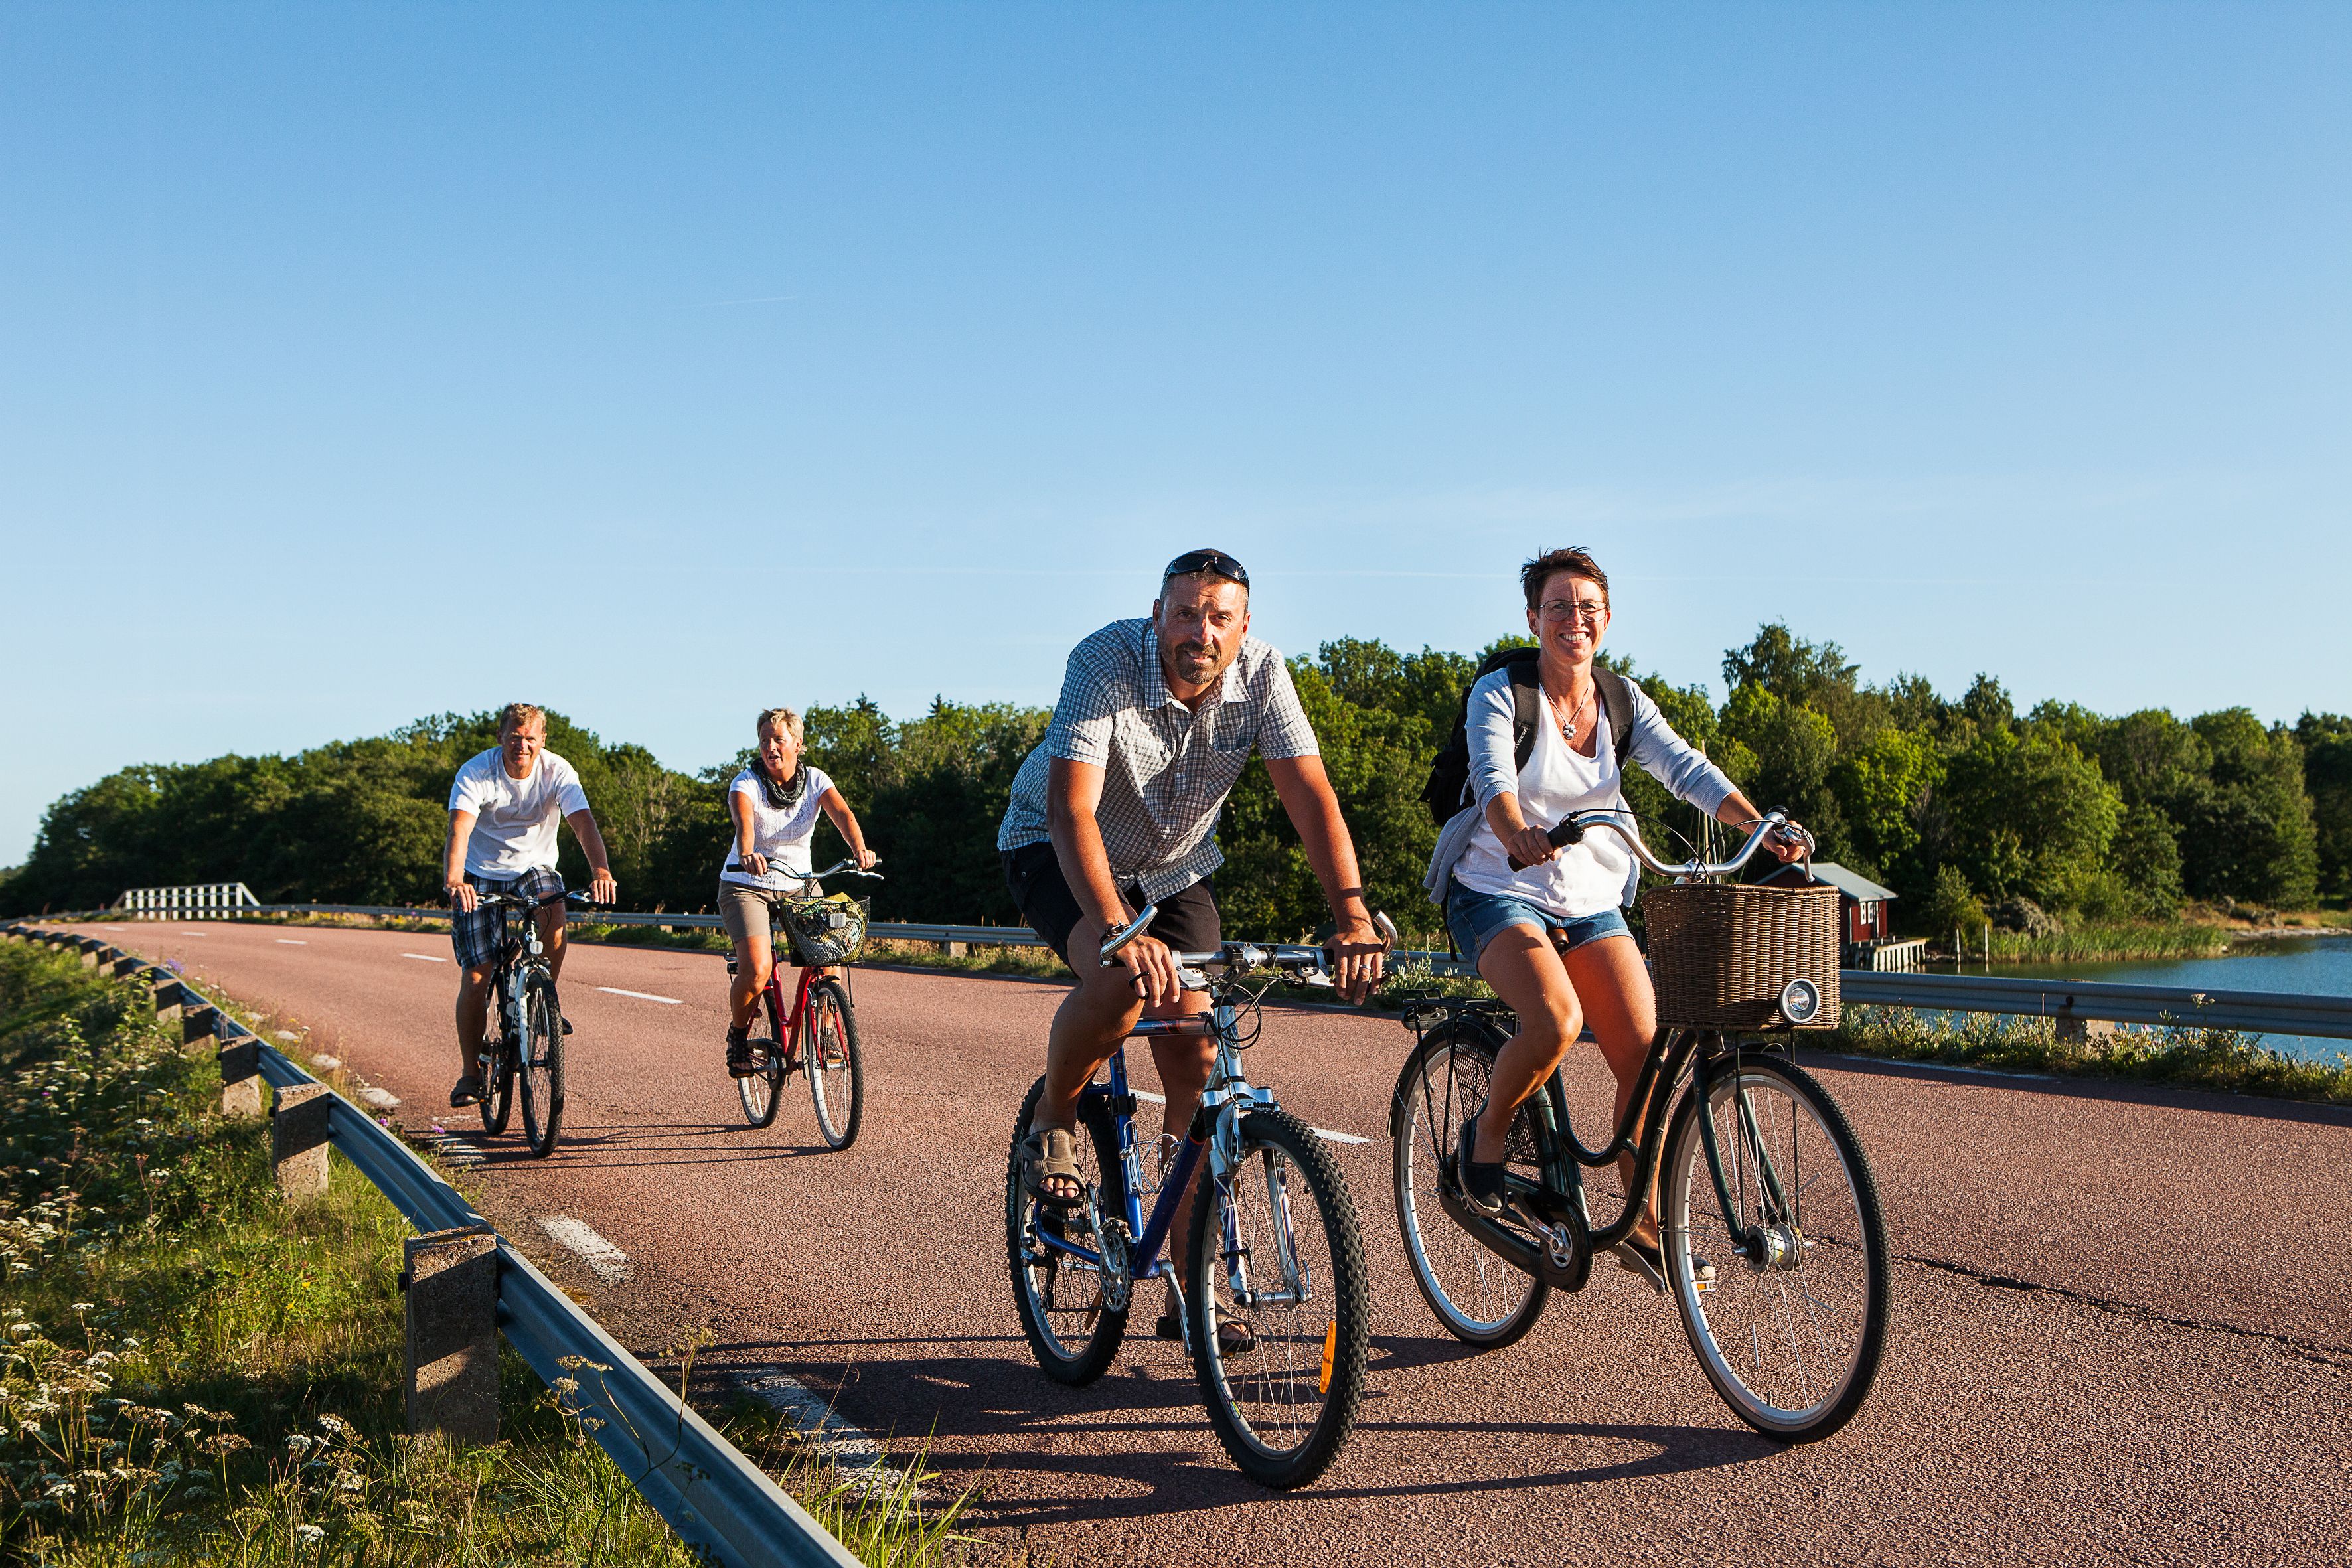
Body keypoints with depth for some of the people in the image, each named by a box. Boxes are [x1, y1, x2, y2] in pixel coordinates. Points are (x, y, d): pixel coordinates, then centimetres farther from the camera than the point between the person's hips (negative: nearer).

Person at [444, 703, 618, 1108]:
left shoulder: (557, 772, -16)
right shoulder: (476, 773, -20)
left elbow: (583, 821, -29)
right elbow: (459, 829, -34)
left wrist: (600, 869, -48)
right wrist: (454, 881, -53)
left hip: (534, 869, 1)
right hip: (481, 876, -1)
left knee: (553, 914, -34)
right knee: (476, 977, -8)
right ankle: (470, 1073, 8)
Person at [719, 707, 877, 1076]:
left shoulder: (815, 780, -6)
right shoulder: (747, 783, -14)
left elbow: (843, 814, -24)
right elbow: (744, 822, -35)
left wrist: (859, 849, -45)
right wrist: (747, 855, -57)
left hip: (799, 885, 3)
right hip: (747, 886, -3)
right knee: (757, 969, -23)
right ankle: (738, 1036, 5)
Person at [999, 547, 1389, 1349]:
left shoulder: (1261, 674, -19)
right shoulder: (1106, 661, -30)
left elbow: (1310, 795, -24)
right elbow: (1071, 810, -38)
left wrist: (1353, 915, -39)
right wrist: (1119, 931, -52)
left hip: (1174, 868, 4)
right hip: (1056, 853, -4)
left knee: (1195, 1058, -6)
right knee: (1122, 983, -35)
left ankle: (1189, 1289, 5)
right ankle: (1052, 1124, -3)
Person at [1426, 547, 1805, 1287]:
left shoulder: (1622, 700, 4)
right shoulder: (1499, 694, -10)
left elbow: (1686, 766, -11)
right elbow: (1492, 777, -28)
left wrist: (1760, 825, -28)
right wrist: (1517, 831, -51)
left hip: (1591, 903, 5)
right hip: (1499, 893, -4)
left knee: (1644, 1051, -8)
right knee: (1556, 1020, -31)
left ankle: (1645, 1227, 9)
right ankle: (1487, 1133, -2)